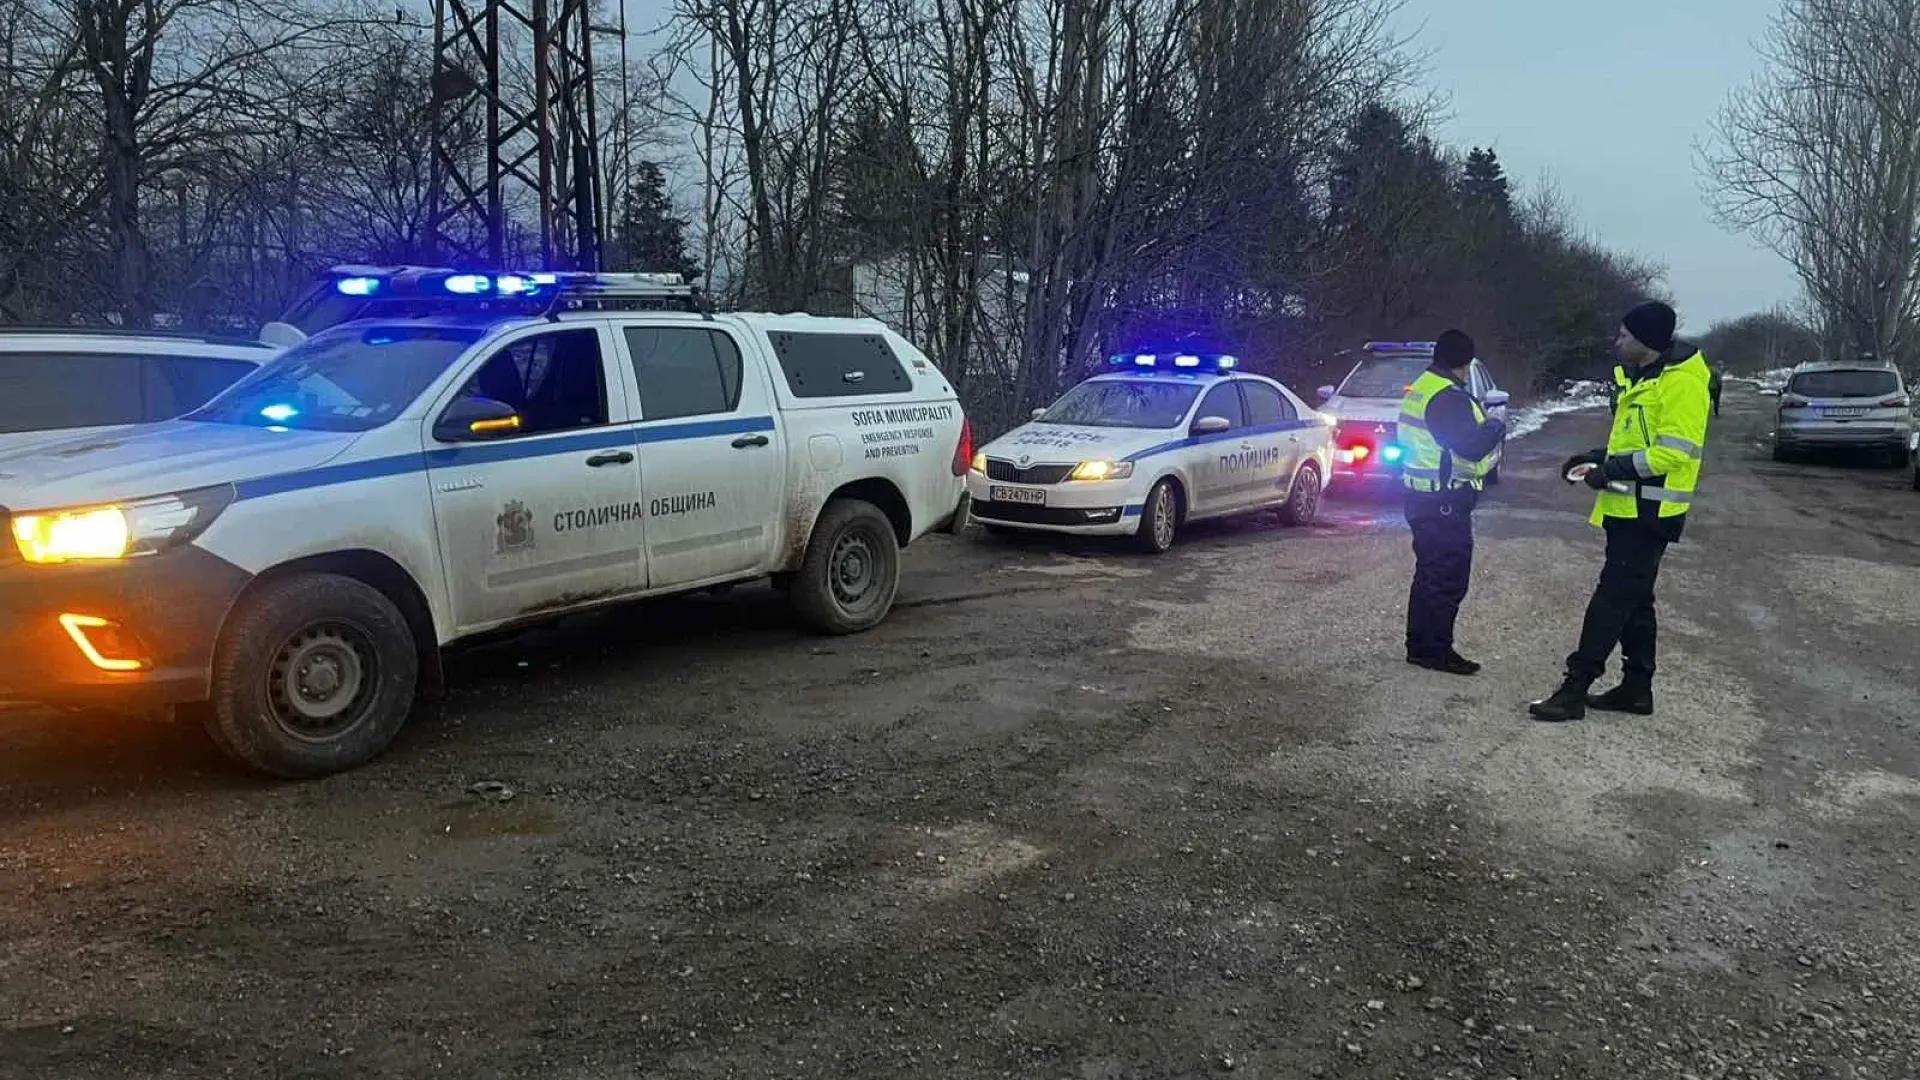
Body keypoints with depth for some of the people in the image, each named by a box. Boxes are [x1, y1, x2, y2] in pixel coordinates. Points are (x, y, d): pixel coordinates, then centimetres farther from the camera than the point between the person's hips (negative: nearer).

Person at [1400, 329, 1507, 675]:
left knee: (1429, 573, 17)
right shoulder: (1449, 398, -20)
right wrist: (1494, 428, -7)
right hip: (1445, 503, -10)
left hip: (1421, 497, 10)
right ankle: (1435, 650, 1)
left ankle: (1419, 644, 24)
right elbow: (1472, 447, -26)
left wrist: (1482, 426, 16)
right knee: (1448, 578, -3)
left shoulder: (1421, 388, 12)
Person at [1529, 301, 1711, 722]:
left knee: (1613, 598, -9)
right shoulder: (1643, 378, 16)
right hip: (1629, 508, 10)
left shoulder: (1681, 382, -16)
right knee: (1634, 600, 15)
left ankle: (1575, 689, -8)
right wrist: (1597, 458, 11)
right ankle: (1637, 687, 23)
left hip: (1649, 512, -10)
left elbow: (1673, 451, -24)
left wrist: (1614, 470, -25)